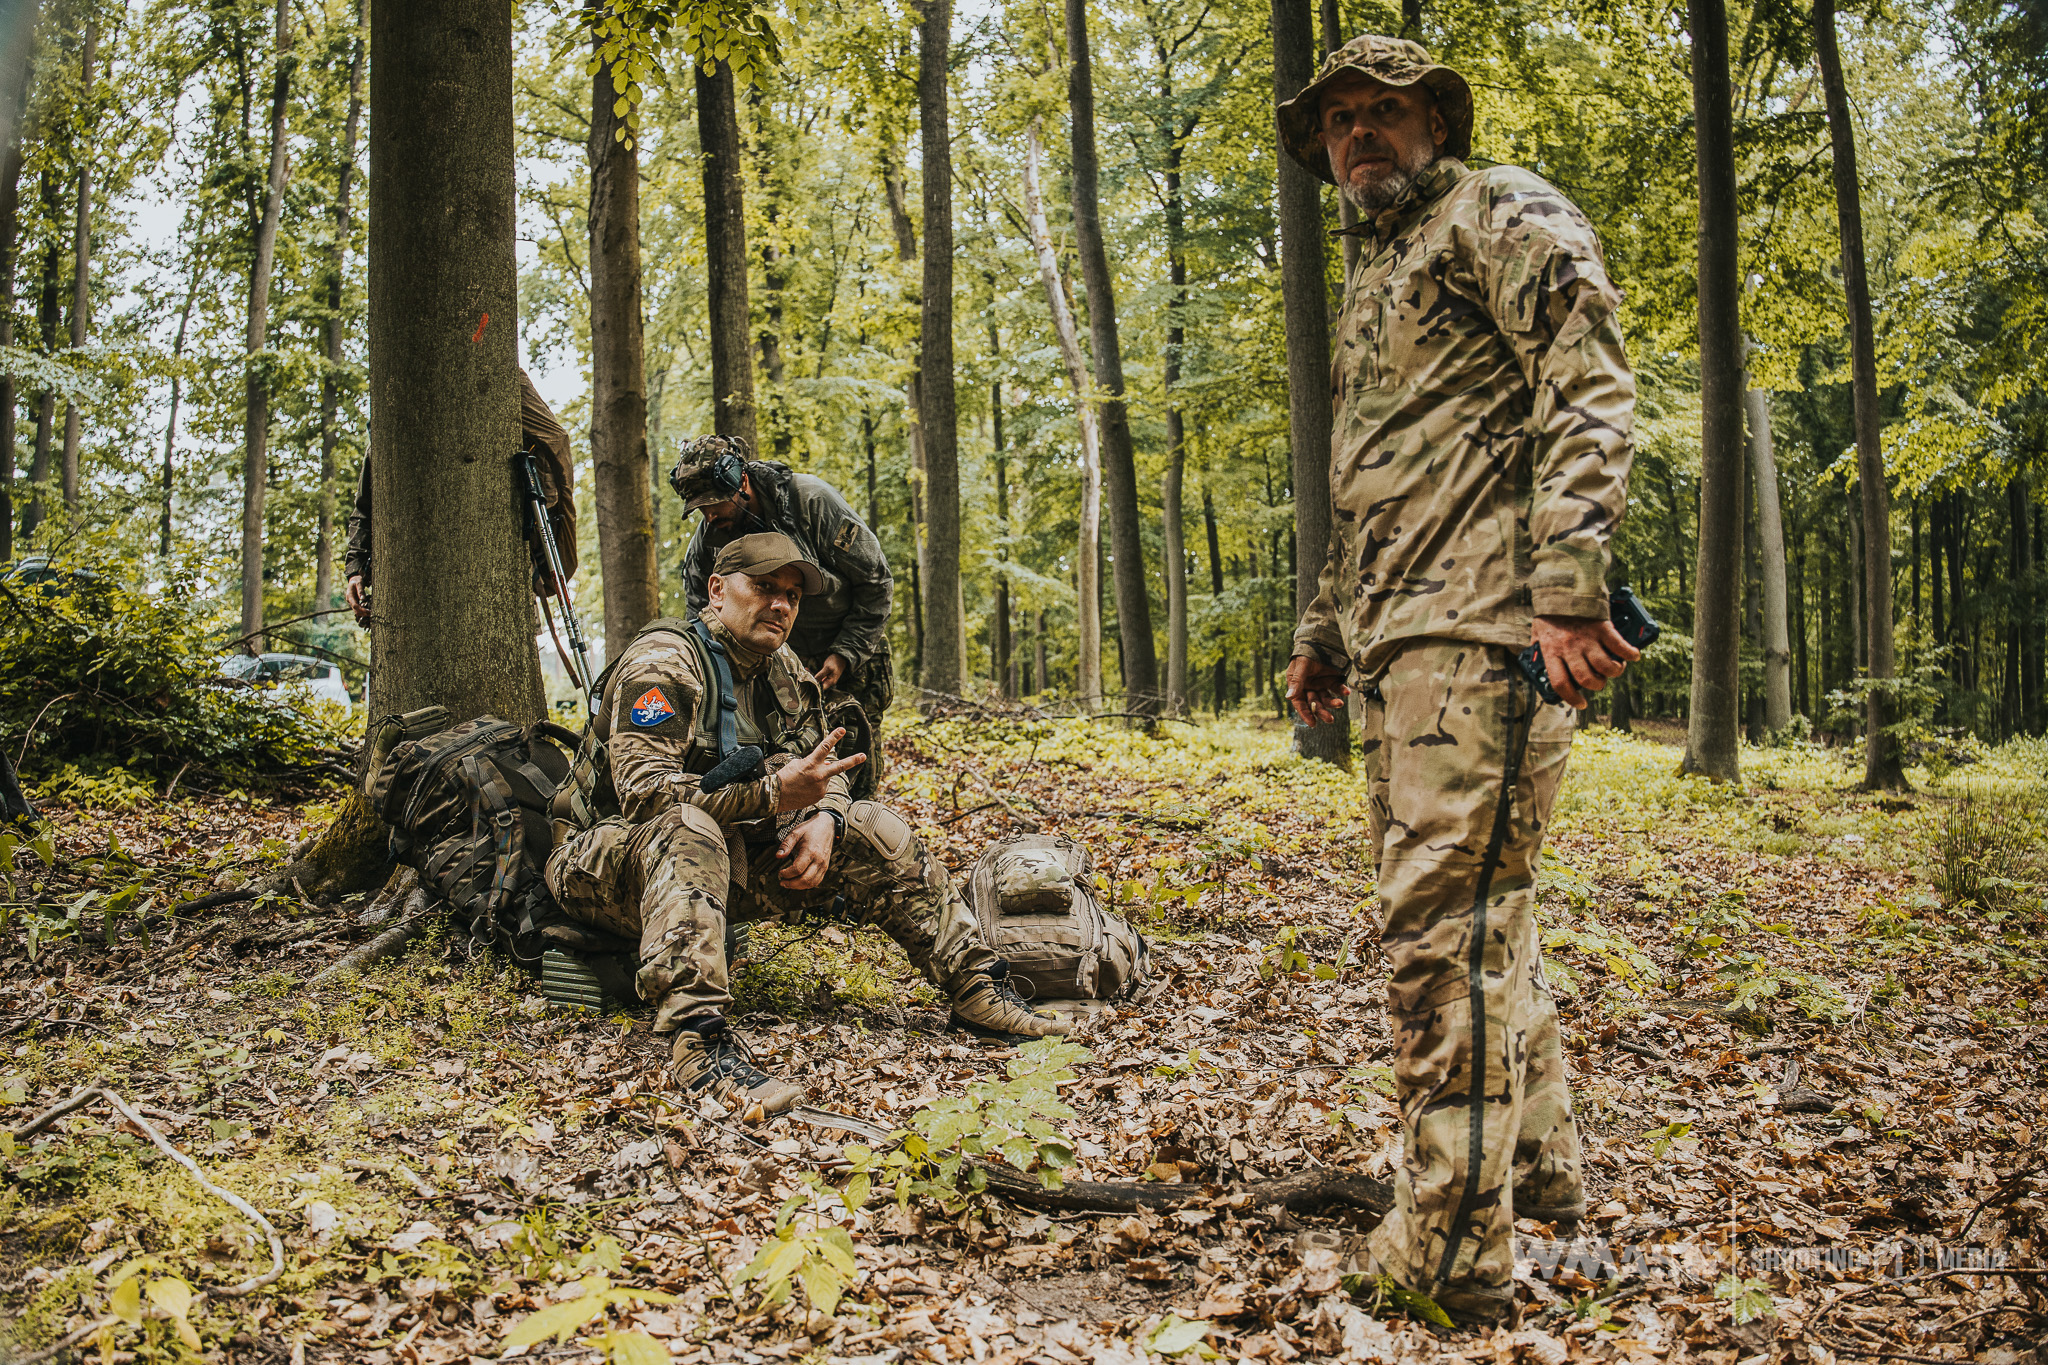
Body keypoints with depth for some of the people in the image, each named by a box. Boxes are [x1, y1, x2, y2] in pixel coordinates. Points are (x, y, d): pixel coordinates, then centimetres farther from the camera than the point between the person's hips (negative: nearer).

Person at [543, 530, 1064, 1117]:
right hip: (606, 861, -7)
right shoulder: (663, 662, -19)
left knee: (872, 830, -4)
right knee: (686, 831, -42)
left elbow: (822, 774, 11)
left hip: (727, 859, 8)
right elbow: (644, 791, -30)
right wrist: (772, 795, -38)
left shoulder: (783, 672, 7)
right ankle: (697, 1044, -54)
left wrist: (823, 820, -15)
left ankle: (977, 988, 2)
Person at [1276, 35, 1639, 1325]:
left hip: (1480, 630, -10)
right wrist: (1327, 629, 28)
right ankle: (1542, 1167, 28)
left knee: (1445, 918, -12)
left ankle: (1456, 1244, -6)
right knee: (1479, 911, 15)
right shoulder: (1373, 281, 28)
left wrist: (1570, 589, -23)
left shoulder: (1503, 215, 1)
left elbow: (1589, 393, -13)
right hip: (1401, 639, 10)